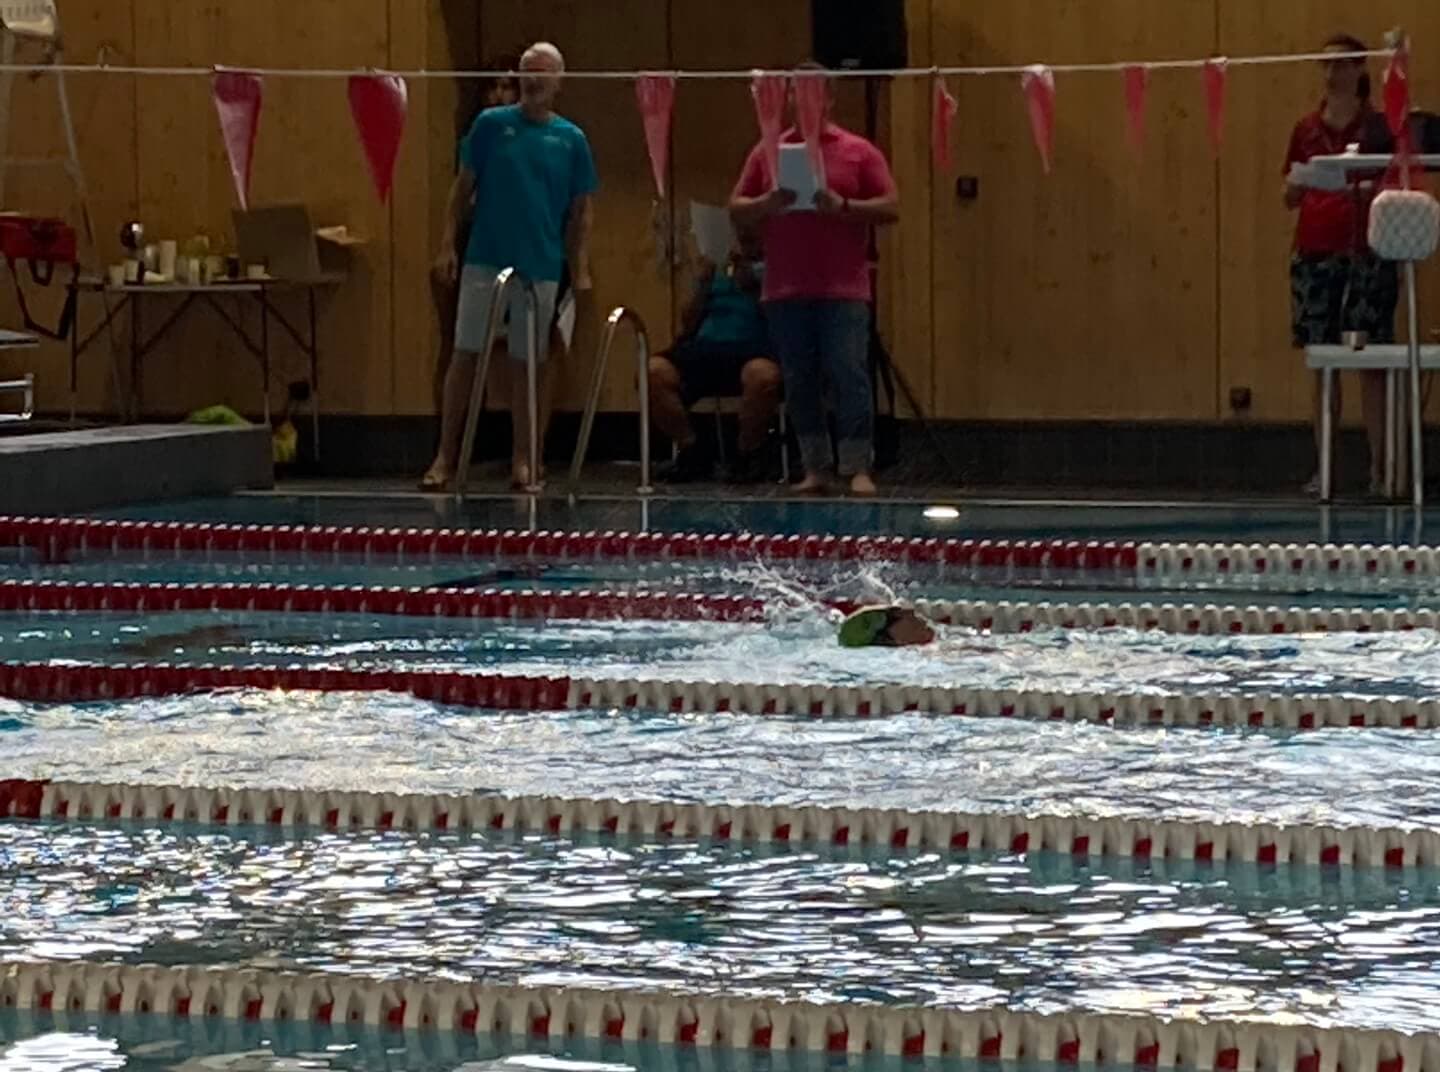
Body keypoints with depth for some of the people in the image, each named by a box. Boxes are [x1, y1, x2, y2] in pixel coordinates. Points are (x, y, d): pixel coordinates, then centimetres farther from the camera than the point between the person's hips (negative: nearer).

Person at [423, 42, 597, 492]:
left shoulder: (571, 140, 4)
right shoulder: (491, 124, 3)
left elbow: (581, 211, 7)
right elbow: (463, 187, 6)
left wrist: (580, 270, 2)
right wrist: (448, 243, -2)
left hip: (541, 268, 1)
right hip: (484, 261, -1)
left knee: (530, 364, 5)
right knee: (465, 356, -1)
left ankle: (523, 460, 13)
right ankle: (446, 456, 4)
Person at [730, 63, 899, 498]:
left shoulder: (858, 151, 4)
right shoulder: (768, 152, 11)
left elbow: (890, 208, 0)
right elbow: (737, 211, 11)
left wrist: (844, 207, -15)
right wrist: (766, 204, -10)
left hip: (843, 290, -3)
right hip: (785, 292, 3)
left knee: (849, 376, -7)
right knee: (799, 384, 6)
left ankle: (859, 470, -5)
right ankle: (815, 469, 14)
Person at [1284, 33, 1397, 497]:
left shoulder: (1377, 127, 1)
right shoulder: (1307, 130, 11)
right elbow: (1290, 198, 15)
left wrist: (1366, 188, -18)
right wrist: (1296, 186, -7)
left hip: (1365, 249, -4)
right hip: (1315, 251, 4)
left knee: (1371, 363, -5)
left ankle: (1379, 467, -3)